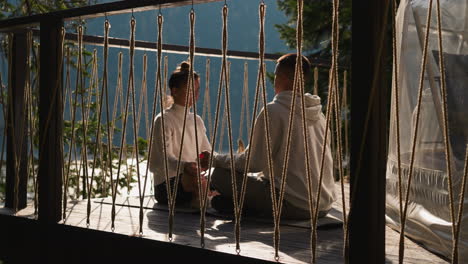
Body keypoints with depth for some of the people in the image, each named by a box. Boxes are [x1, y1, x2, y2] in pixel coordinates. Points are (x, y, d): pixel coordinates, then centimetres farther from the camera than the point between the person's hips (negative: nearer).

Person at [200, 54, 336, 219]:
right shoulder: (318, 113, 12)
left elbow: (254, 163, -10)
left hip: (295, 205, -8)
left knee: (220, 175, -2)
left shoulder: (273, 111, -10)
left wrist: (214, 159, 6)